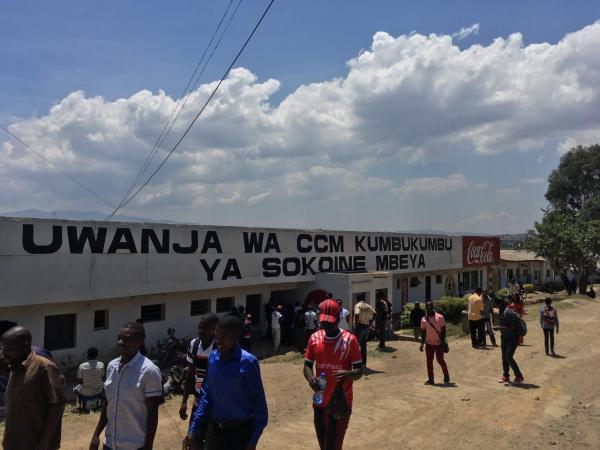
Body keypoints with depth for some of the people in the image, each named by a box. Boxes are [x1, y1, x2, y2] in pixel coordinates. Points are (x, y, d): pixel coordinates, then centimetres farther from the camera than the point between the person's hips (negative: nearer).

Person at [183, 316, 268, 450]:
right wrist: (192, 430, 1)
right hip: (215, 429, 5)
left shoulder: (247, 362, -19)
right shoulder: (213, 358, -4)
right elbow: (206, 395, 4)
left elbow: (259, 402, -13)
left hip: (240, 431, -5)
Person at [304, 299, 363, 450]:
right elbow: (307, 365, 6)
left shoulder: (350, 340, -10)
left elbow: (359, 371, -6)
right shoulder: (314, 338, 0)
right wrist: (310, 378, -16)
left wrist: (348, 374, -28)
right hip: (320, 401, 4)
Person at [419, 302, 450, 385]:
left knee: (440, 360, 0)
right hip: (429, 343, 3)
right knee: (429, 361, 4)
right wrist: (422, 344, 4)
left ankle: (446, 376, 22)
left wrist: (443, 341, -10)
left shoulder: (439, 317, -6)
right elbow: (423, 332, 8)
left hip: (439, 343, -3)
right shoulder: (424, 319, 3)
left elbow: (443, 330, -5)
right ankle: (430, 379, 13)